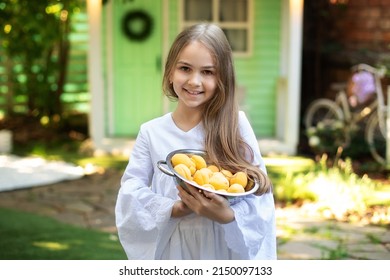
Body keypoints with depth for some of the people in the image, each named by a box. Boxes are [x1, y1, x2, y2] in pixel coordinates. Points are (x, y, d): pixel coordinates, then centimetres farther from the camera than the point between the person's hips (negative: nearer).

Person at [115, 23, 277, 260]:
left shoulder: (236, 125, -7)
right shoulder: (152, 132, -1)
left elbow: (258, 192, -10)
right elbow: (131, 192, -6)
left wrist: (228, 216, -27)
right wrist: (173, 209, -21)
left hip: (224, 247, -1)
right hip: (170, 247, 1)